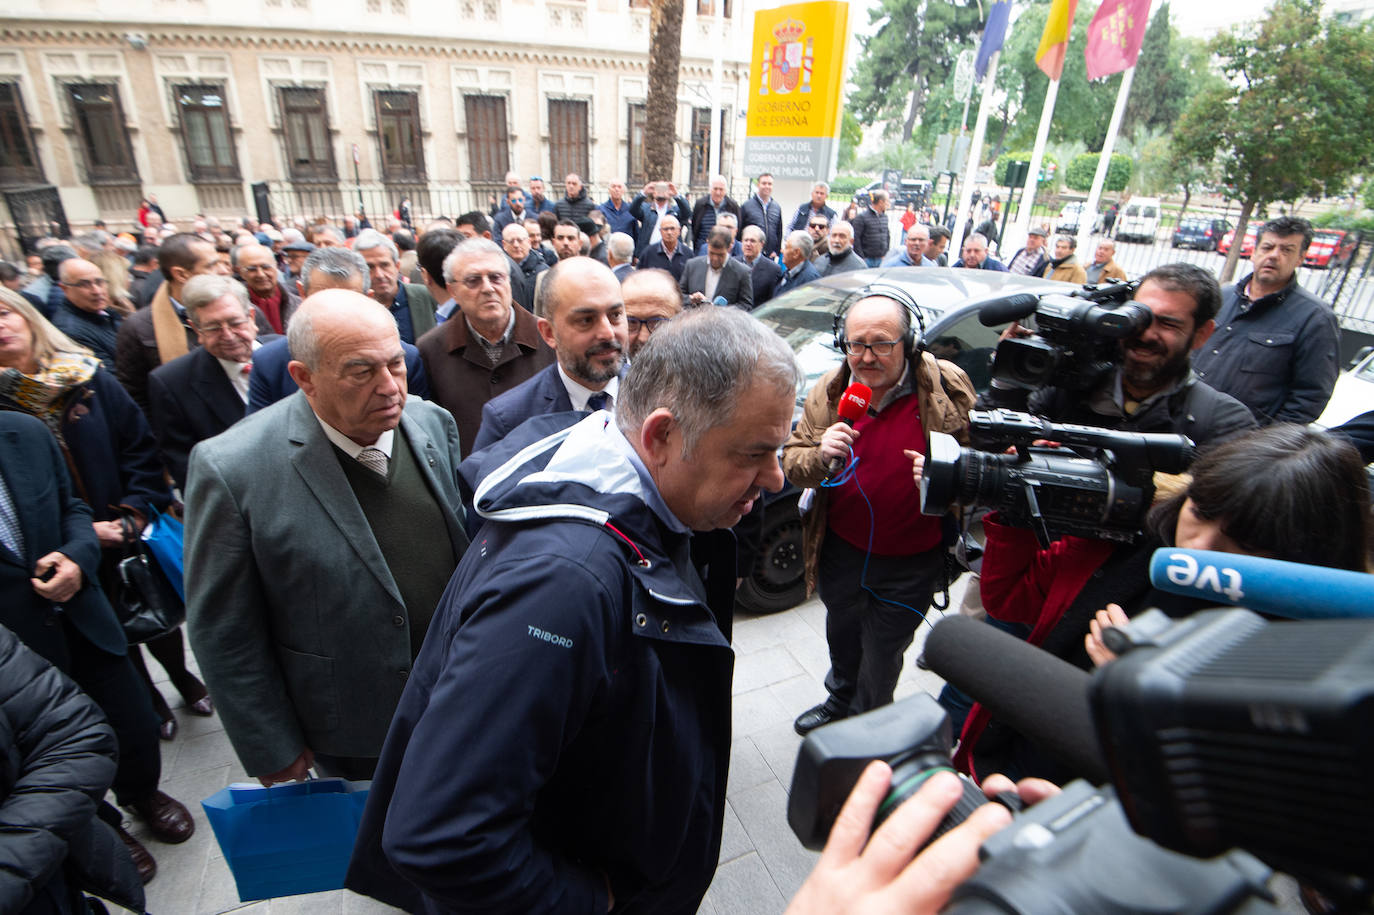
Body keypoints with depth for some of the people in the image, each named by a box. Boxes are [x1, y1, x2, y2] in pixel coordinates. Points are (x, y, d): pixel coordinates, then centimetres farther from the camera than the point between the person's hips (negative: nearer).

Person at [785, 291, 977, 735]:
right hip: (841, 548, 3)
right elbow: (791, 462, -6)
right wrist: (820, 455, -28)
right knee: (842, 636, 28)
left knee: (881, 657, 17)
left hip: (910, 561, -3)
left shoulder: (947, 386, -16)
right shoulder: (829, 391, -8)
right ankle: (840, 702, 59)